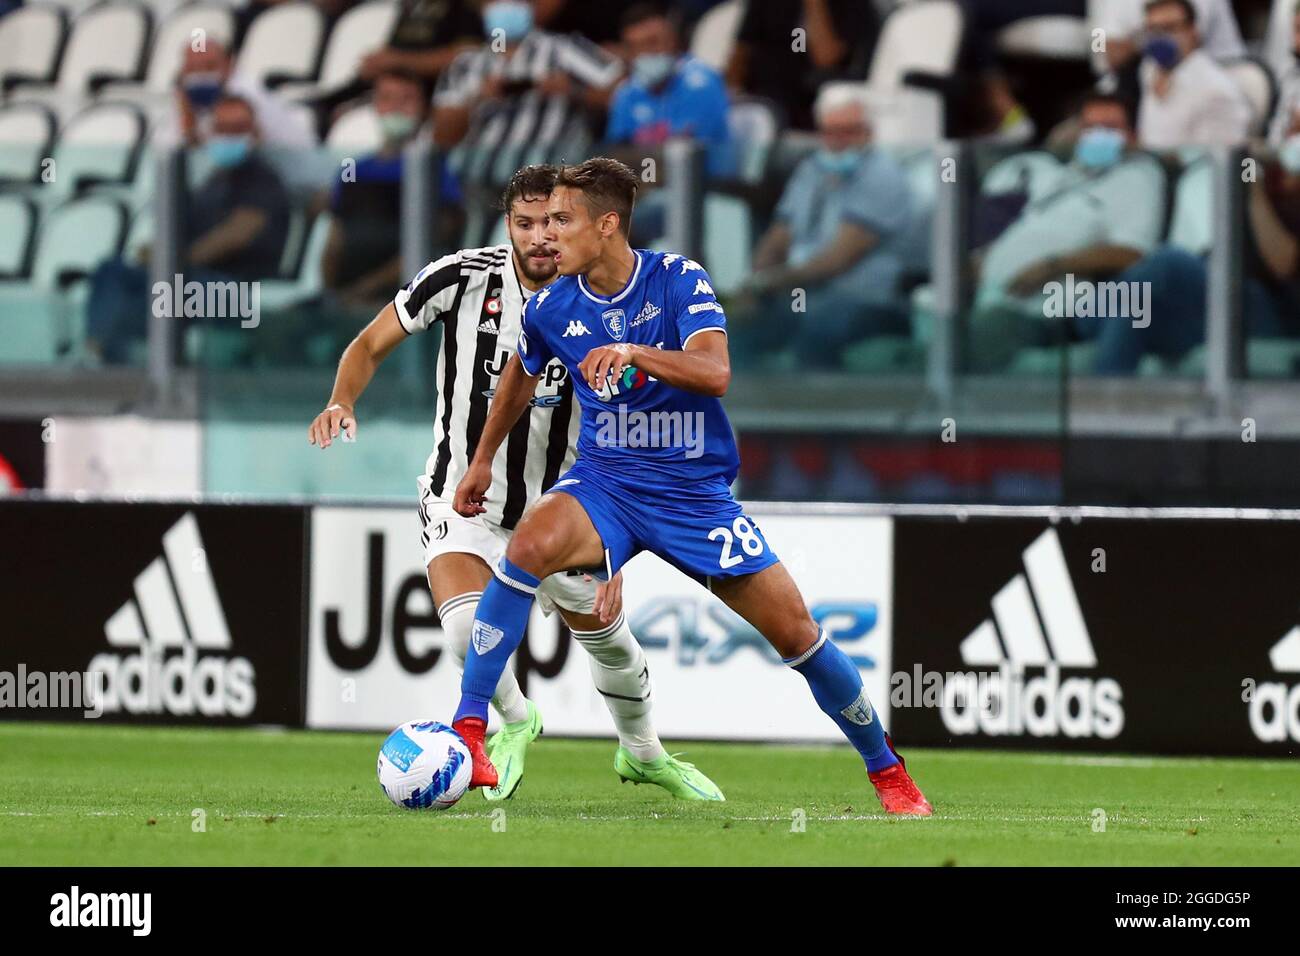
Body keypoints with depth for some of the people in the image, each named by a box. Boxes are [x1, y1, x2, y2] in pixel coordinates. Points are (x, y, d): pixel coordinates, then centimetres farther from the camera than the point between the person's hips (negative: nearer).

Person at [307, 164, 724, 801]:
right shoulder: (463, 278, -16)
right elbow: (371, 345, -5)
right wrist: (342, 402, -27)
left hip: (557, 508, 2)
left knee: (610, 640, 13)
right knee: (468, 626, -28)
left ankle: (642, 754, 45)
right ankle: (514, 722, 5)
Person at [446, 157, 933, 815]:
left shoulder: (677, 280, -12)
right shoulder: (551, 307, -3)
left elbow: (715, 372, -27)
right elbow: (521, 376, 20)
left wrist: (634, 351, -42)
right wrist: (483, 459, 28)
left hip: (695, 490, -1)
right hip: (604, 483, 1)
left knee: (797, 634, -2)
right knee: (532, 542, -33)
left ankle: (886, 770, 21)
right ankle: (466, 731, -33)